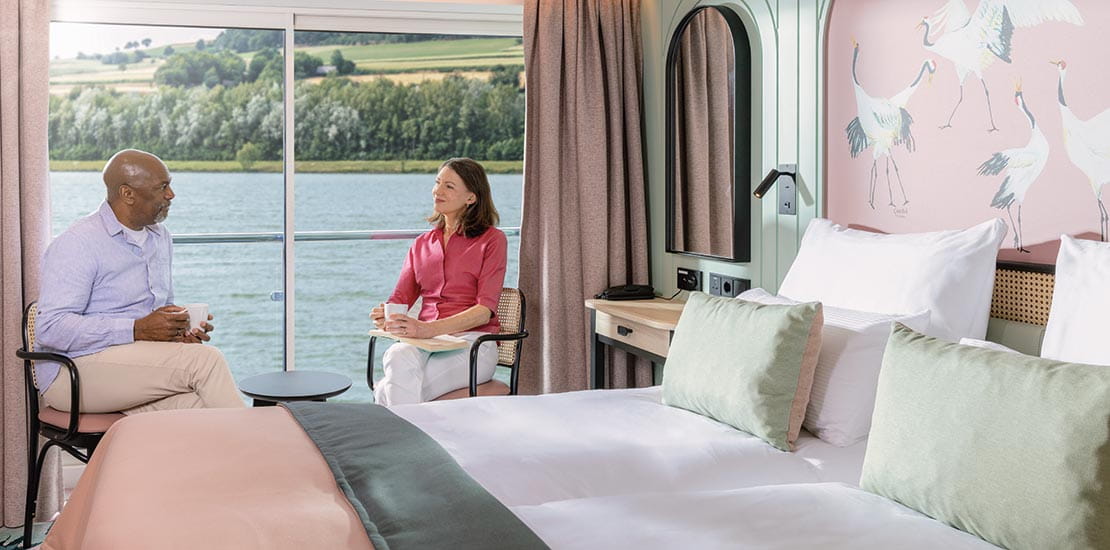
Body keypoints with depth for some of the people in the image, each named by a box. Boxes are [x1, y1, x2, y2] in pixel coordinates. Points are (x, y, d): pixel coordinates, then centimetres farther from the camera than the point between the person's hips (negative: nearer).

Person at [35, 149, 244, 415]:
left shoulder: (160, 237, 15)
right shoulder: (77, 244, -11)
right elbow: (51, 328, -19)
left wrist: (181, 330, 2)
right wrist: (138, 330, -24)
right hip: (76, 373, -6)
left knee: (195, 405, -28)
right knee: (204, 360, -25)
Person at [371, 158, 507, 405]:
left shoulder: (491, 239, 4)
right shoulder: (422, 244, 22)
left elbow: (485, 309, -7)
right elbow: (401, 297, 14)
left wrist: (429, 329, -21)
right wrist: (385, 316, -13)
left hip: (472, 341, -4)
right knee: (399, 359, -36)